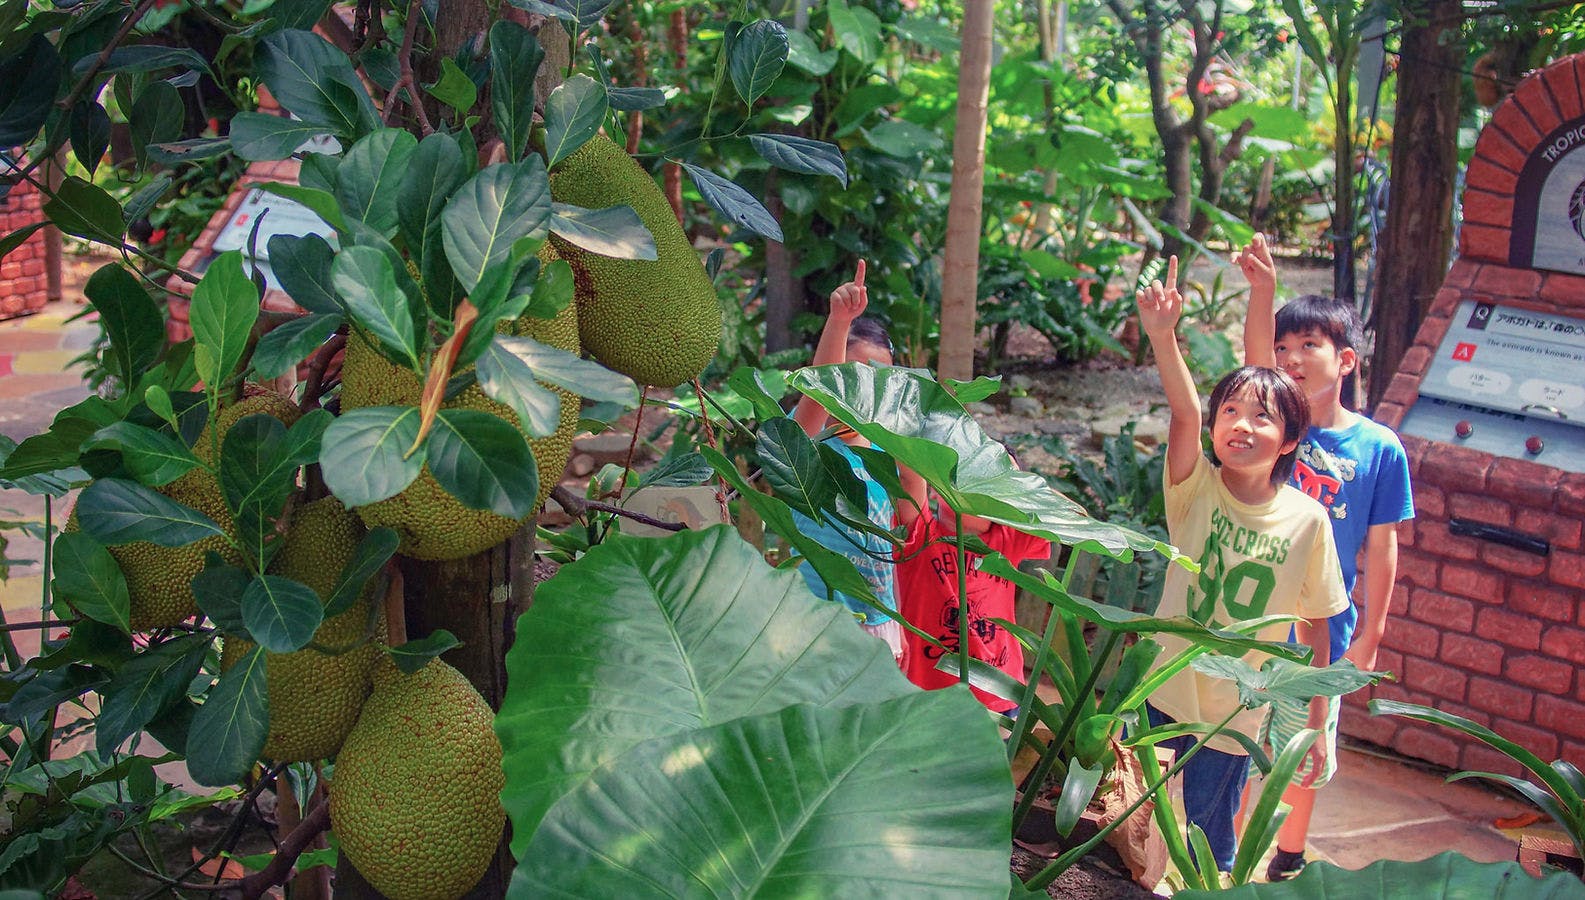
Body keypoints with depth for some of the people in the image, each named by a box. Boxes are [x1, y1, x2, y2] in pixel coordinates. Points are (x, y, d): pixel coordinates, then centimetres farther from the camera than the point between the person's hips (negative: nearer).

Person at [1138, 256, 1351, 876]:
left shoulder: (1307, 521, -10)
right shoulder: (1196, 489, -10)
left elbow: (1314, 627, -2)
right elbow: (1183, 413, -29)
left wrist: (1315, 724, 2)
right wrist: (1162, 335, -47)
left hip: (1237, 713, -1)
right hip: (1164, 692, 1)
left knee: (1209, 835, 10)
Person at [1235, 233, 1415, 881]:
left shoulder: (1379, 448, -7)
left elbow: (1381, 550, -2)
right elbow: (1256, 363, -26)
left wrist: (1369, 634, -1)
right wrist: (1262, 292, -43)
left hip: (1321, 630, 0)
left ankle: (1290, 855, 34)